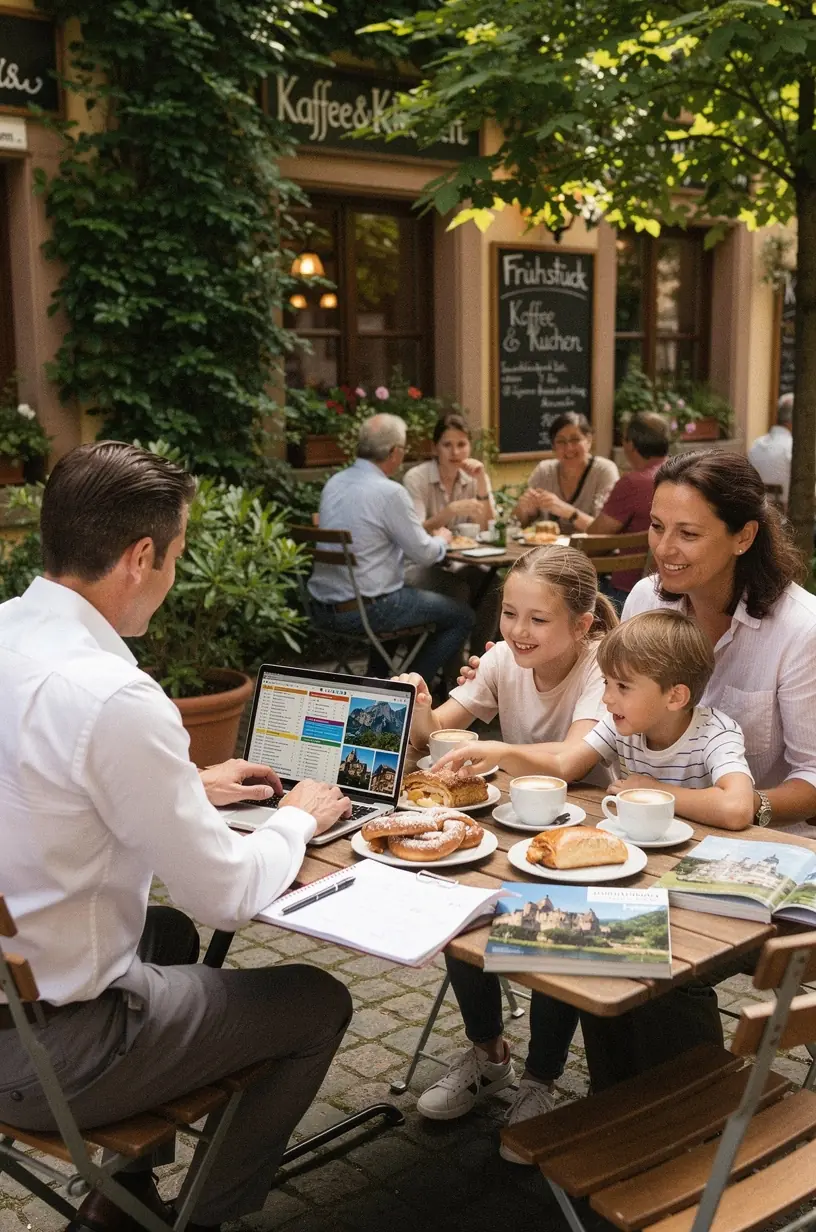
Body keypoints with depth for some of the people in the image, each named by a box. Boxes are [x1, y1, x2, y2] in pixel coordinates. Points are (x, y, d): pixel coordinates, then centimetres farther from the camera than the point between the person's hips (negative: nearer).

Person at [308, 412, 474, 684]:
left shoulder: (334, 483, 6)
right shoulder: (389, 492, -17)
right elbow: (424, 554, -11)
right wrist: (442, 539, 12)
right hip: (364, 610, -8)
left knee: (411, 592, 36)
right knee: (462, 617, 7)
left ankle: (376, 680, 34)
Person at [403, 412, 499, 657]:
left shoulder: (475, 477, 3)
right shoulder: (416, 478, -11)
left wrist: (481, 483, -15)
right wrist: (452, 510, -36)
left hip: (457, 565, 4)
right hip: (418, 566, -4)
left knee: (491, 584, -26)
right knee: (457, 591, -32)